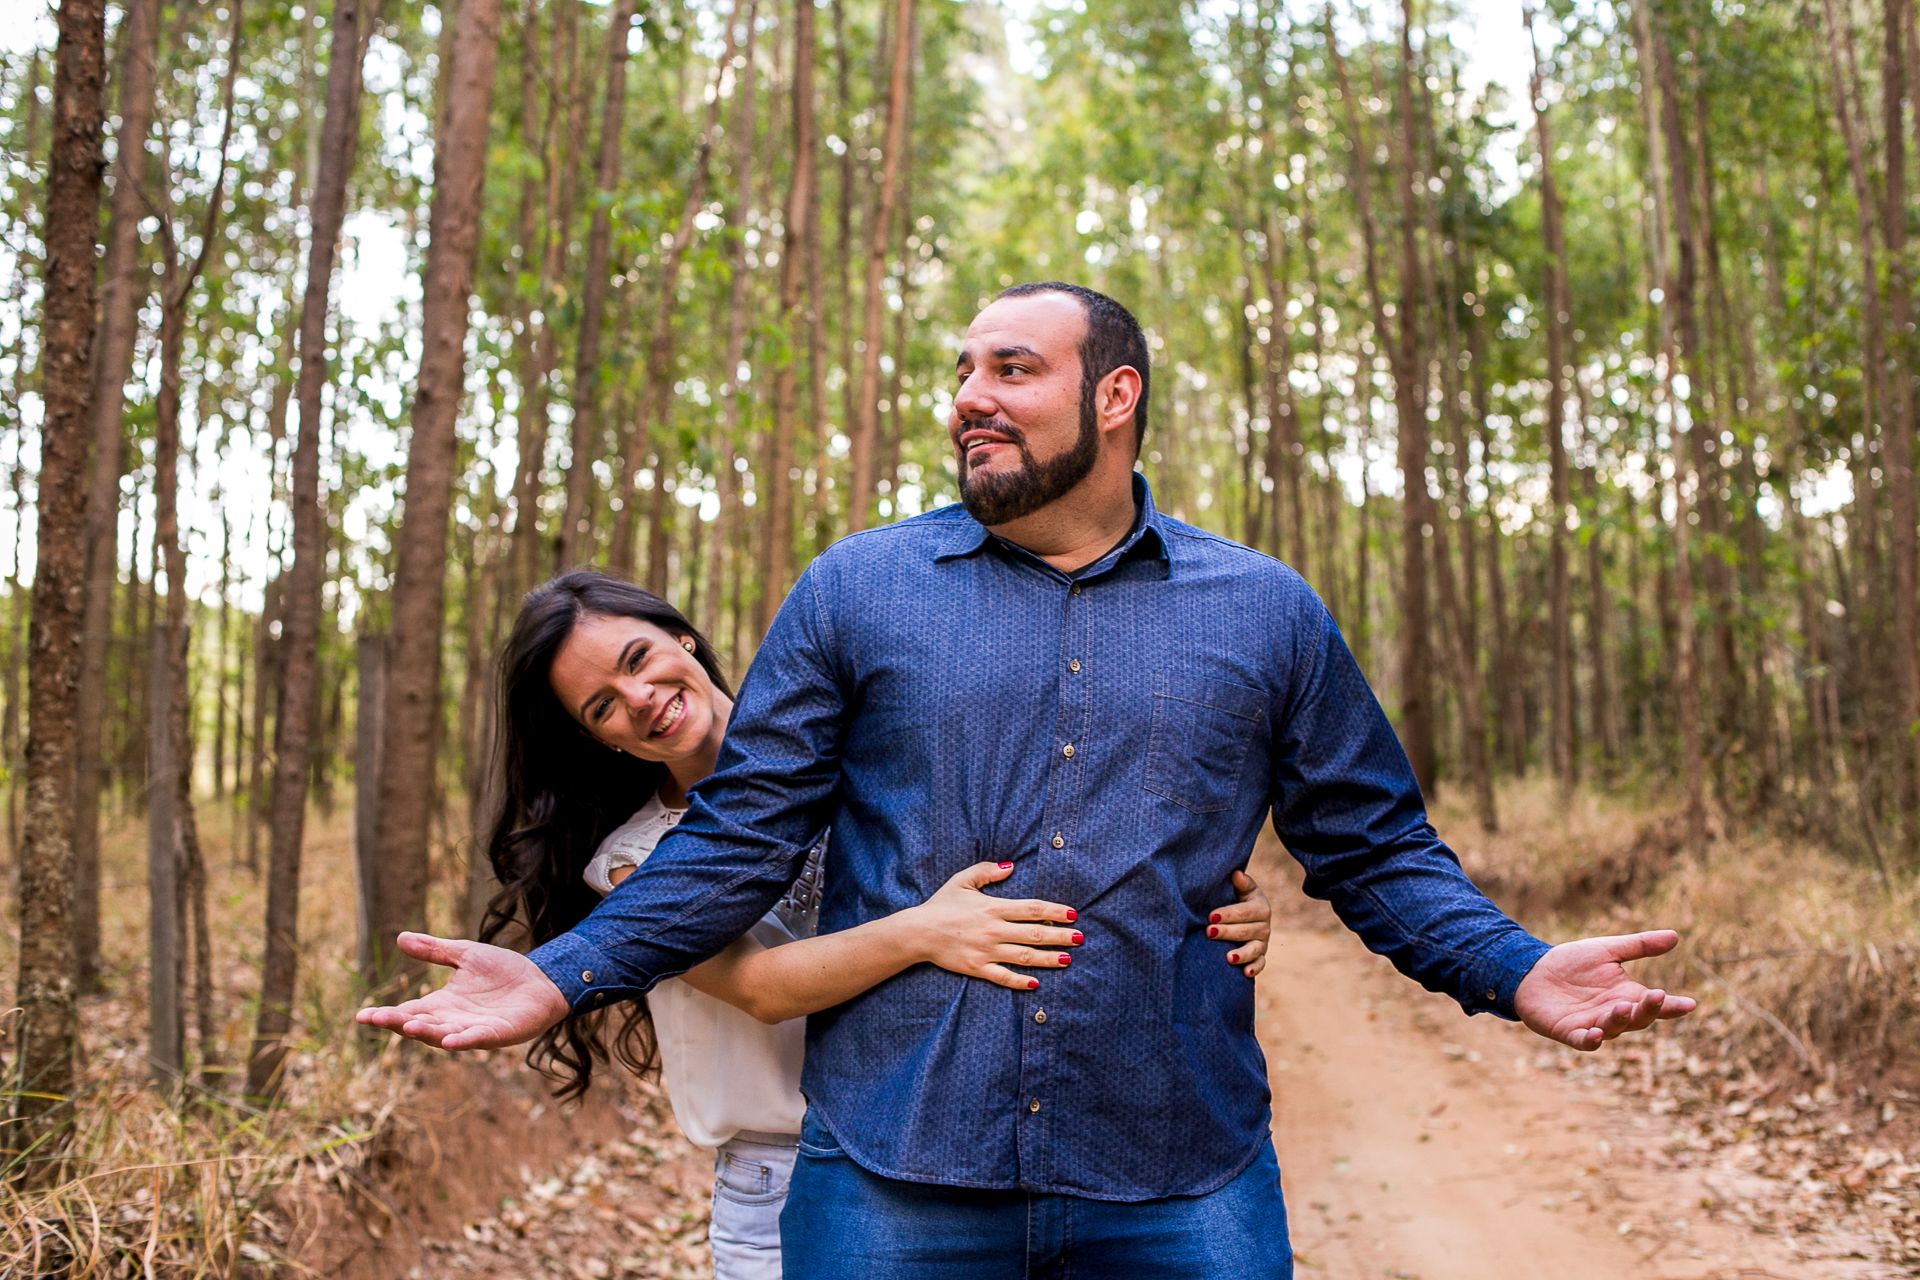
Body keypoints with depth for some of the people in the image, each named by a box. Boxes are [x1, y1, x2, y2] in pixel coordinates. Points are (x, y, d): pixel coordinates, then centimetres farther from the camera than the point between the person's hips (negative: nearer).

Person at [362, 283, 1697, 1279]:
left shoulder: (1269, 612, 7)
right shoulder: (854, 588, 4)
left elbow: (1375, 849, 10)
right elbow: (741, 834, 4)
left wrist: (1518, 970, -6)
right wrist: (564, 975, -7)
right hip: (894, 1172, 0)